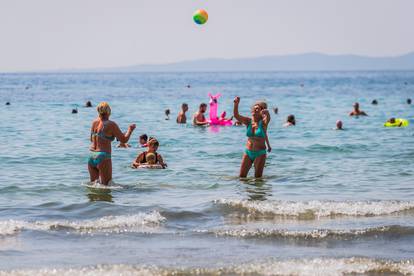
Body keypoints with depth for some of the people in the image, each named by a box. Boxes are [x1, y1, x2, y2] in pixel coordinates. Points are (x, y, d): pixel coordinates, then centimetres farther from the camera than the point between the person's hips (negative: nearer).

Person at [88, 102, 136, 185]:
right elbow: (124, 140, -6)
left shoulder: (94, 122, 7)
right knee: (106, 185, 0)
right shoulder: (111, 124, -10)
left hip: (91, 157, 6)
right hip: (103, 158, -6)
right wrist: (130, 129, 11)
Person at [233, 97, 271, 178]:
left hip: (260, 154, -3)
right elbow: (236, 115, -11)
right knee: (241, 177, 4)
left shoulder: (263, 122, -6)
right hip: (248, 152, 3)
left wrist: (266, 112, -53)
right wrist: (236, 104, -29)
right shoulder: (248, 121, 3)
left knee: (258, 178, 0)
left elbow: (268, 117, -29)